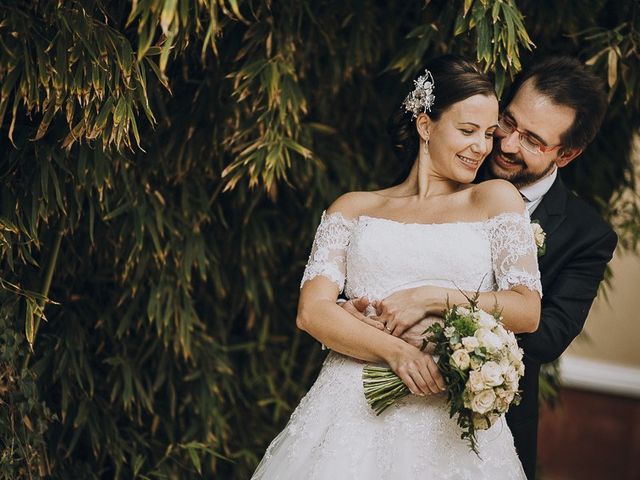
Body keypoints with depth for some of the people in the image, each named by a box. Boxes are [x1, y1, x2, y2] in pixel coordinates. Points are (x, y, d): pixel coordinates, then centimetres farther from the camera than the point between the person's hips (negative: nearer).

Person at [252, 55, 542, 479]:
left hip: (449, 424, 0)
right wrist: (394, 350, -14)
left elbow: (527, 311, 2)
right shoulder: (354, 209, 14)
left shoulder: (495, 199, 12)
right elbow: (312, 311, 1)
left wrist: (433, 297, -6)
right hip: (352, 409, 0)